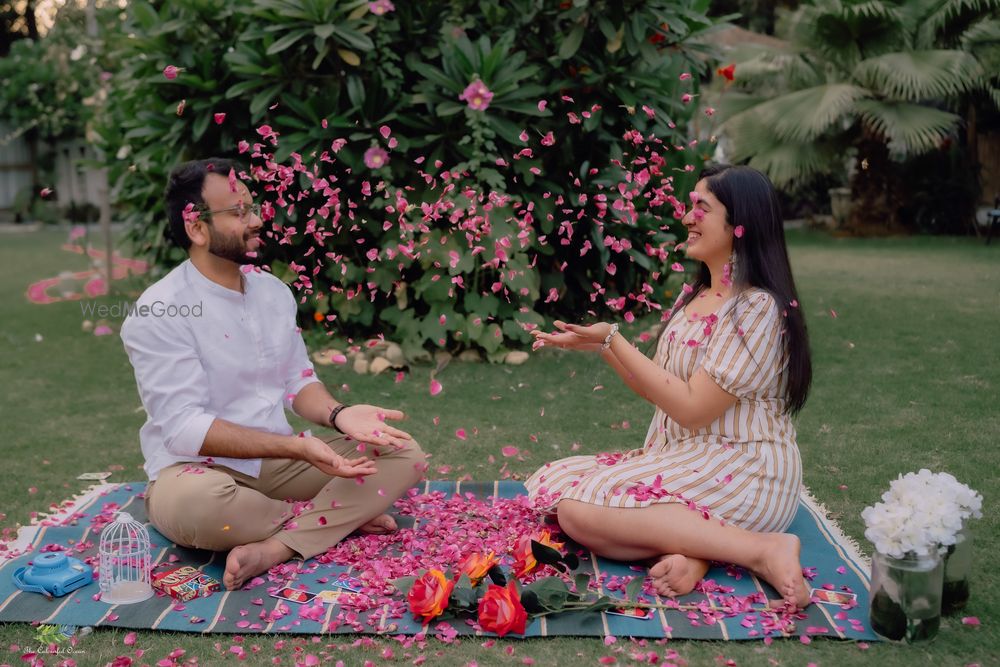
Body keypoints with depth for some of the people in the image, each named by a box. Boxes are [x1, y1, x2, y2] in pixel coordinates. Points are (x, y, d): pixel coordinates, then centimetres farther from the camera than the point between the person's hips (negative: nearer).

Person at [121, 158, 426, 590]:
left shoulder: (274, 291, 6)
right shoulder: (158, 312, -15)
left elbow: (297, 381, 9)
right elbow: (186, 428, -21)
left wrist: (338, 415, -15)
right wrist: (299, 447, -28)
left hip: (278, 462, 6)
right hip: (199, 468, -6)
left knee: (404, 455, -9)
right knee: (192, 502, -41)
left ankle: (273, 548, -26)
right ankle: (341, 515, -16)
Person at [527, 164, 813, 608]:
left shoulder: (757, 307, -16)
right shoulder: (694, 296, 12)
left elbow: (692, 409, -20)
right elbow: (659, 389, 13)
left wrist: (612, 340, -16)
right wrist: (600, 347, 2)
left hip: (744, 473, -9)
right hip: (683, 457, 9)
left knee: (581, 507, -24)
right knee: (552, 486, -3)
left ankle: (761, 548, -20)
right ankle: (695, 547, -14)